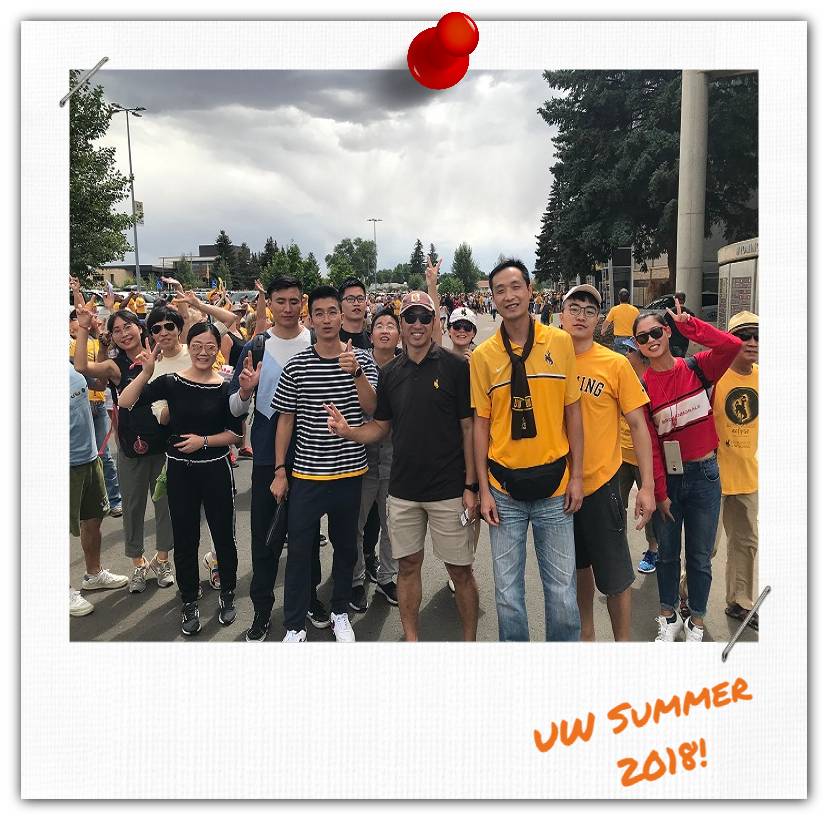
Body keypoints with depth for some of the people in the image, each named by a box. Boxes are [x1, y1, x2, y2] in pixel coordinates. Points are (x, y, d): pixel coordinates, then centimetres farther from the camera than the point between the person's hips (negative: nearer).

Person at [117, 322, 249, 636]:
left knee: (223, 535, 9)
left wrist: (204, 440, -16)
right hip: (180, 470, 1)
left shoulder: (225, 387, -5)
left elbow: (235, 433, -2)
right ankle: (189, 602, 28)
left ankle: (227, 593, 32)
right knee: (185, 539, 10)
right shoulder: (171, 382, -4)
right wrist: (146, 372, -24)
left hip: (216, 469, -1)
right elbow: (125, 402, -12)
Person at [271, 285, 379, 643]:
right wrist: (279, 471, 1)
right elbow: (285, 419, 3)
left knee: (345, 546, 14)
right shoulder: (296, 365, -2)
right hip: (306, 473, -1)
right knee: (299, 549, 2)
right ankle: (294, 626, 16)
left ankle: (340, 613, 32)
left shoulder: (361, 359, -1)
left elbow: (371, 407, -12)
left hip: (349, 470, 1)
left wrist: (356, 373, -29)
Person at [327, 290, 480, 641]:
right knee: (408, 565, 13)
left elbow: (469, 428, -5)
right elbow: (381, 426, 12)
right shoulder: (390, 372, 7)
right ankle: (411, 640, 28)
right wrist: (348, 430, -9)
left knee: (460, 570, 6)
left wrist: (470, 485, -9)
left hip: (449, 490, -4)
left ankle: (470, 640, 24)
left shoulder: (455, 366, -6)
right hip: (403, 490, 4)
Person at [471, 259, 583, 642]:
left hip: (554, 484, 0)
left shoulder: (560, 342, -2)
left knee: (562, 588, 9)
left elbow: (572, 411, 3)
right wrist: (483, 489, -1)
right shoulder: (482, 355, -1)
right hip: (504, 488, 1)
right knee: (507, 591, 11)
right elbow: (480, 424, 2)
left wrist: (576, 476, 1)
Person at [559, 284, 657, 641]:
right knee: (578, 565, 20)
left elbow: (638, 425, -5)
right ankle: (586, 632, 40)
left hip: (601, 482, -3)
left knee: (614, 575, 4)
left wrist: (647, 486, -9)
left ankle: (623, 643, 24)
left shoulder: (615, 364, -8)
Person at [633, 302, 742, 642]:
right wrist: (659, 493, -7)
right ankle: (669, 617, 33)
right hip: (666, 477, 0)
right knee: (667, 553, 15)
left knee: (700, 556, 11)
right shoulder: (641, 386, -5)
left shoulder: (696, 368, -3)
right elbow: (648, 444, -6)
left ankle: (696, 621, 29)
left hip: (704, 474, 0)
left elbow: (732, 345, -24)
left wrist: (687, 322, -18)